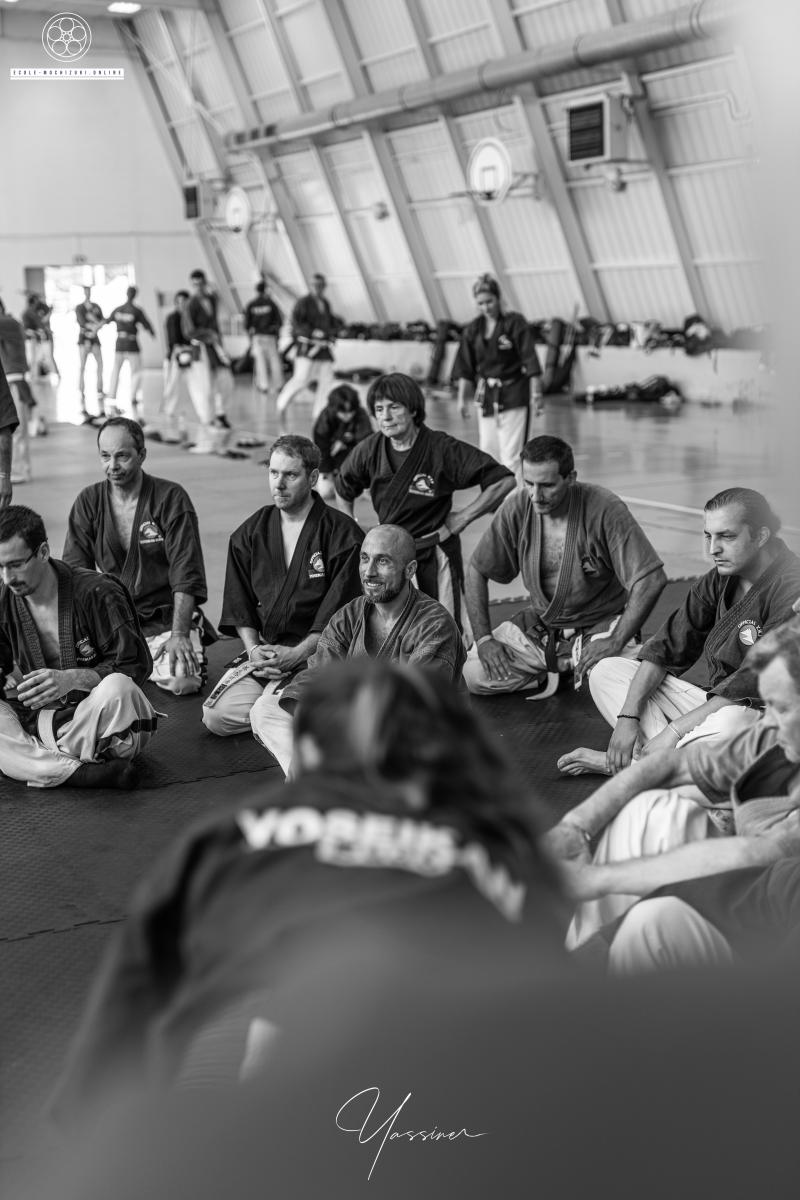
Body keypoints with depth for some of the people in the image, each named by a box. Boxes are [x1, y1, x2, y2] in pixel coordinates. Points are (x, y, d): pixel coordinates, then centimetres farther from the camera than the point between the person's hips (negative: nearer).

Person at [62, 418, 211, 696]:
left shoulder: (171, 498, -5)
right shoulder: (88, 502, 5)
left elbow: (186, 577, -10)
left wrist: (178, 635, -21)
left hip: (166, 619, -3)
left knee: (182, 682, -28)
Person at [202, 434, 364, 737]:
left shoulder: (342, 534, -6)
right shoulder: (250, 532, 10)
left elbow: (339, 611, -11)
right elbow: (239, 602, 10)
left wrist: (295, 654, -18)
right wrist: (253, 649, -7)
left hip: (314, 652, -5)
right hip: (262, 648, 5)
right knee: (216, 717, -13)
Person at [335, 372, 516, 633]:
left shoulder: (442, 449, -14)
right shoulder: (368, 451, -1)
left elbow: (504, 481, -13)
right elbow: (343, 492, 19)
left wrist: (462, 518, -10)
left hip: (436, 555, -4)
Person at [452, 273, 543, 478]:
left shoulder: (515, 323, -10)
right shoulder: (473, 330, 4)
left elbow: (531, 362, -11)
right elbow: (465, 369, 9)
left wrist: (535, 394, -14)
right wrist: (462, 398, 6)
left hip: (514, 396, -5)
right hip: (486, 396, 5)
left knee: (511, 454, -7)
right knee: (487, 450, 7)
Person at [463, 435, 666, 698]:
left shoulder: (605, 509, -22)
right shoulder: (518, 508, -11)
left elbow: (651, 579, -23)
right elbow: (476, 571, 1)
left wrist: (616, 642, -26)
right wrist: (483, 637, -7)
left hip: (601, 624, -4)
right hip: (539, 626, 4)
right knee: (473, 675, -13)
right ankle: (562, 675, 7)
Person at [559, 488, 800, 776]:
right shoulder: (719, 580, 6)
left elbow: (754, 686, -25)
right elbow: (666, 648, 5)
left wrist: (675, 729, -24)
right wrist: (627, 717, -9)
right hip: (712, 703, 8)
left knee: (730, 722, -44)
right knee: (607, 671, 3)